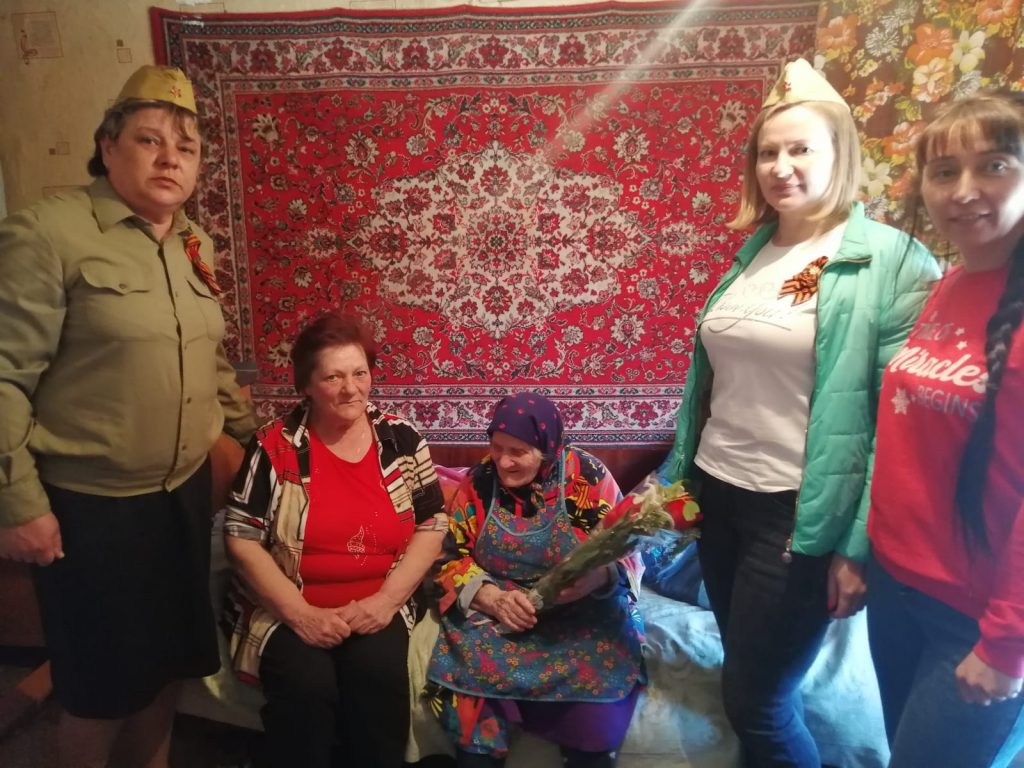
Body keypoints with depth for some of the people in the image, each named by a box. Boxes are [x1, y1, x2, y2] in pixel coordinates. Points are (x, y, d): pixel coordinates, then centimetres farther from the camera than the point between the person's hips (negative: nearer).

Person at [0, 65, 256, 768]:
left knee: (171, 661, 20)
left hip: (185, 491, 6)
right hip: (89, 505, -6)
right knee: (106, 682, 11)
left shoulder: (196, 245, 7)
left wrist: (251, 432, 17)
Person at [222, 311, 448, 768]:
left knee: (377, 675, -25)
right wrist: (300, 613, -13)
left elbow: (432, 525, 2)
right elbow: (242, 540, -5)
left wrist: (387, 599, -9)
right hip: (286, 609, -1)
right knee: (306, 684, -26)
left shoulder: (401, 440, 0)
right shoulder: (274, 447, -5)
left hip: (377, 606, 1)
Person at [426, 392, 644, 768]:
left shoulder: (588, 475, -8)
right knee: (472, 674, -25)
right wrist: (491, 596, -17)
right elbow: (451, 558, 1)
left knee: (595, 681, -26)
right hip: (492, 612, 2)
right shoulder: (479, 480, -2)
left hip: (585, 613, -1)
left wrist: (598, 576, -26)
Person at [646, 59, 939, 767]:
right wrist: (678, 476, 14)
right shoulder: (754, 251, 9)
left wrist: (861, 547, -14)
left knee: (757, 702, 6)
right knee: (749, 681, 21)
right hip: (719, 493, 6)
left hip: (800, 513, -6)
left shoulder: (893, 260, -11)